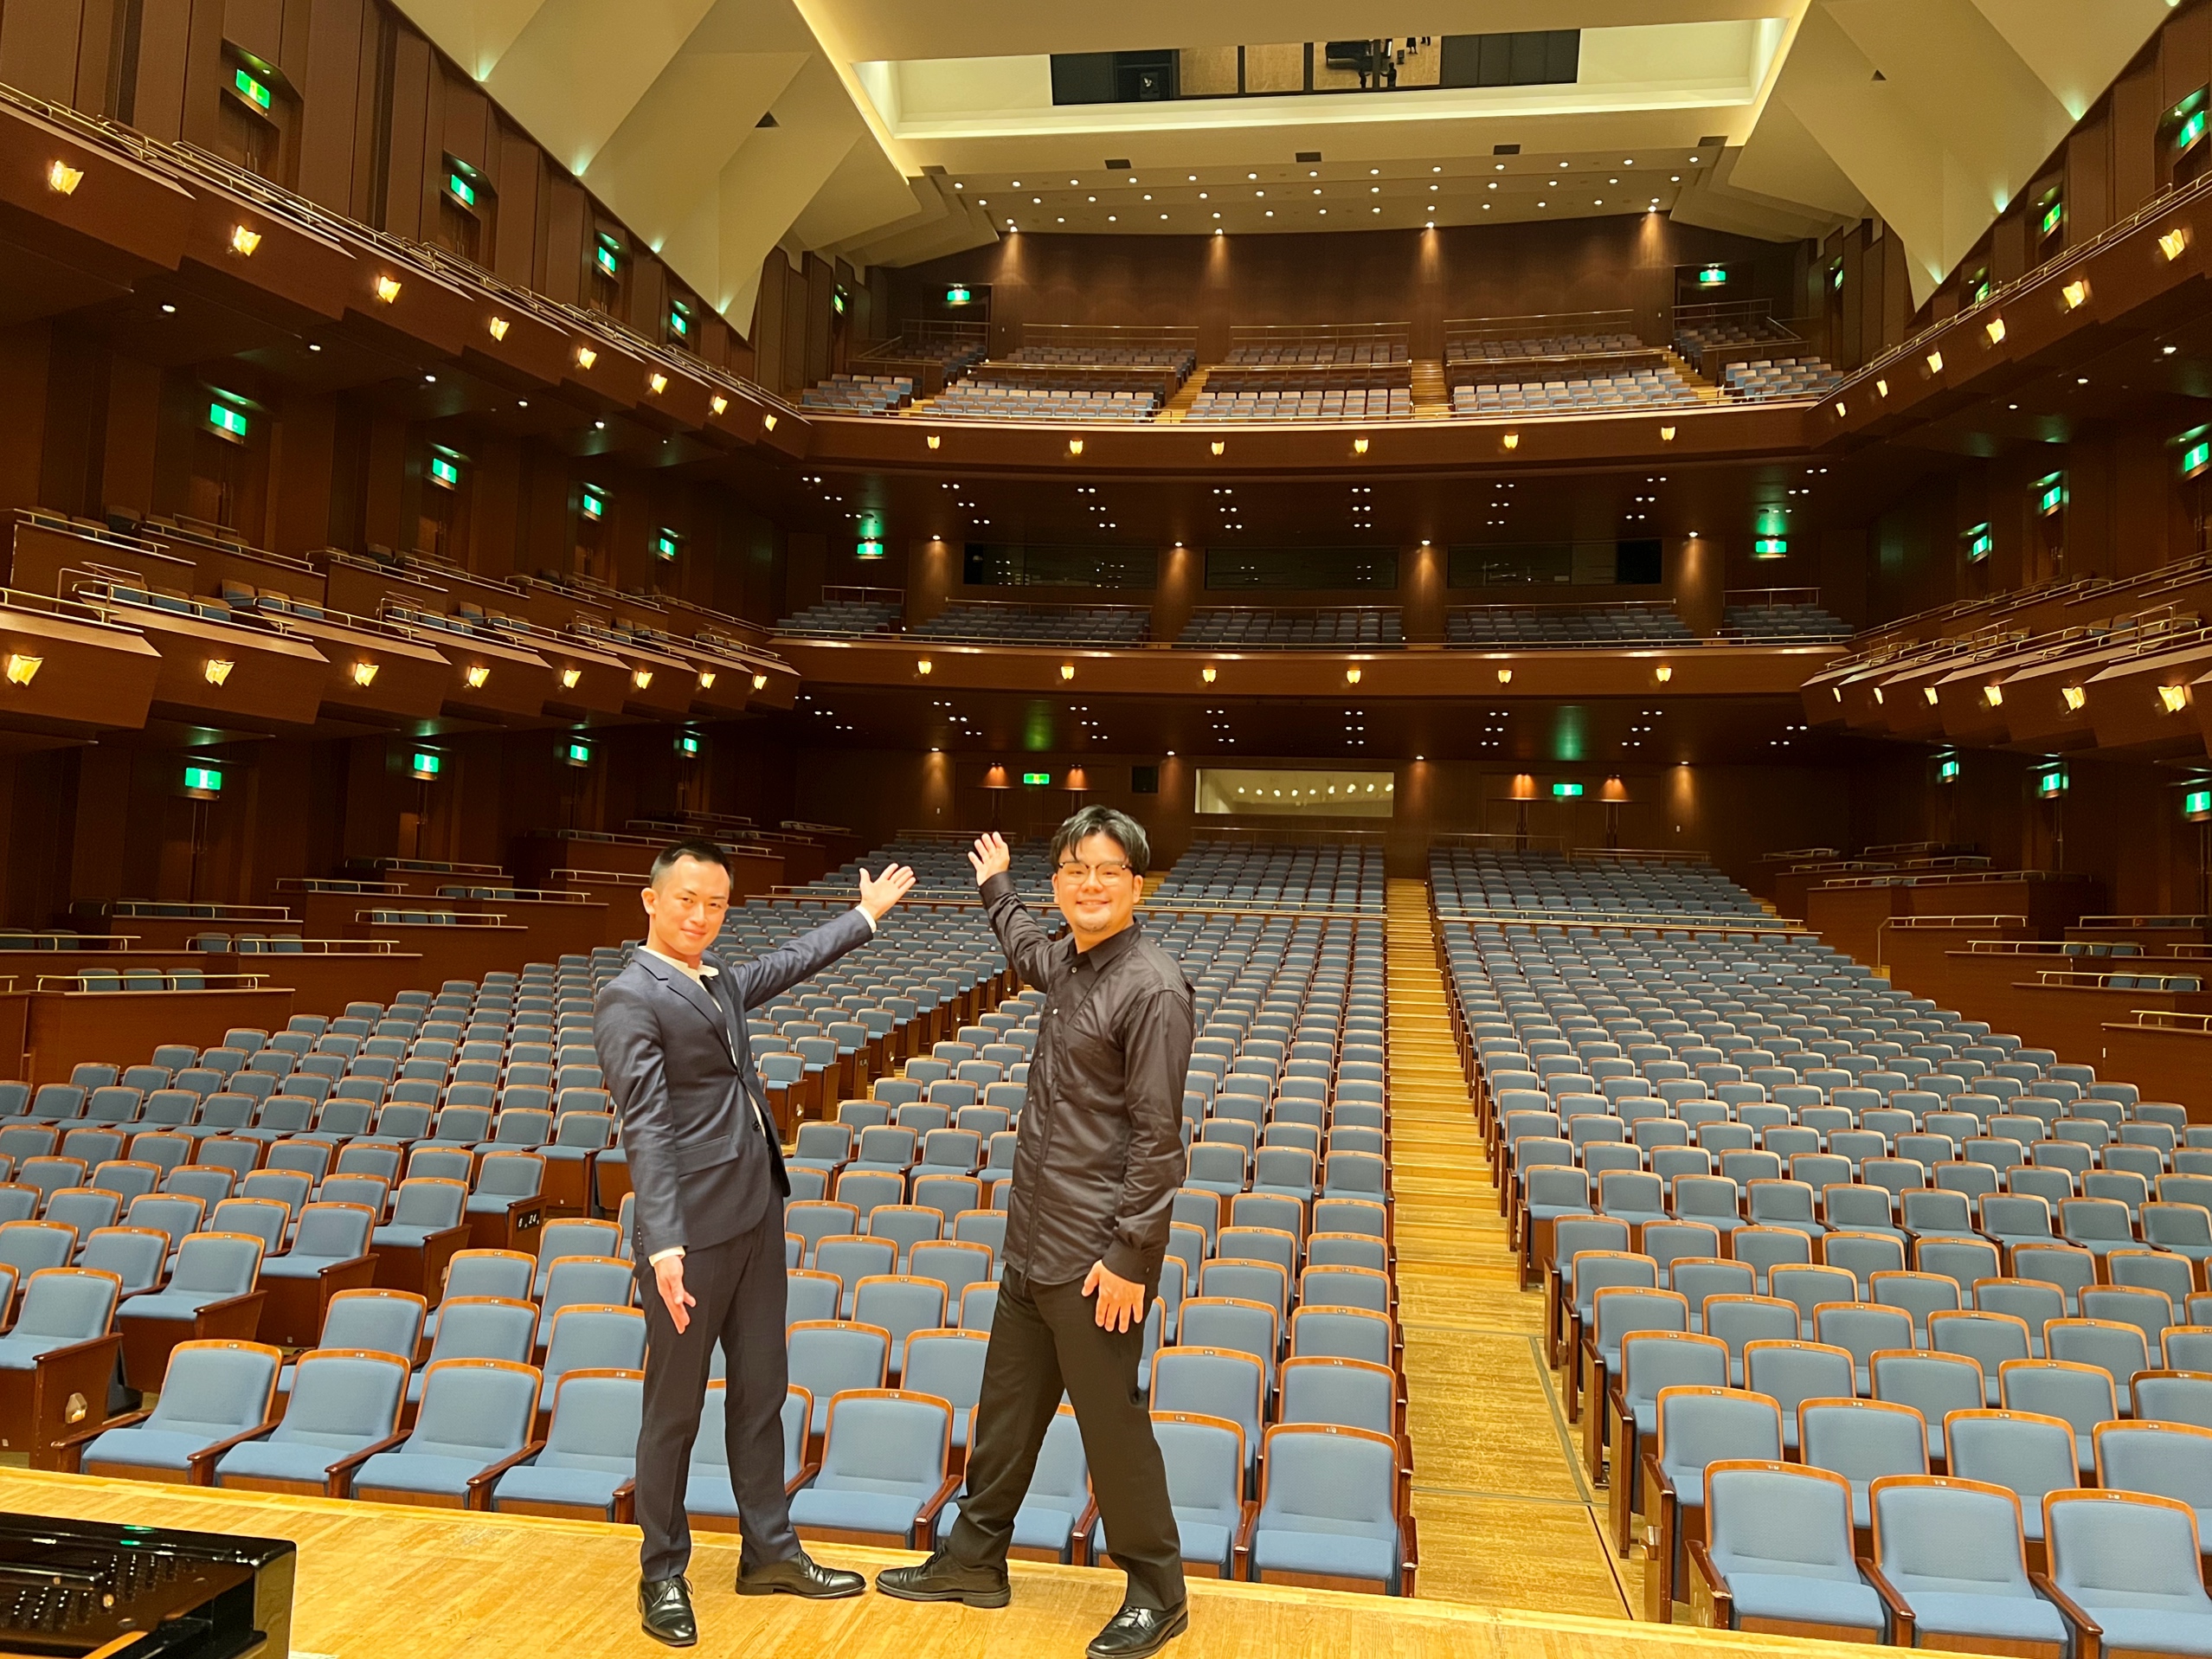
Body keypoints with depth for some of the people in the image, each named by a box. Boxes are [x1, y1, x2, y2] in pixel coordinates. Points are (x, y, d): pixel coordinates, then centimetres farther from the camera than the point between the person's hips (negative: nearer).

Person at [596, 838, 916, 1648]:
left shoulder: (720, 980, 11)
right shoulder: (631, 997, -13)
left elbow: (791, 960, 30)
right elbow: (647, 1127, -21)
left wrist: (866, 914, 40)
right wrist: (664, 1245, -27)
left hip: (756, 1216, 8)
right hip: (693, 1231, -8)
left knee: (760, 1393, 16)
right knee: (675, 1407, 7)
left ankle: (769, 1552, 30)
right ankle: (662, 1574, 24)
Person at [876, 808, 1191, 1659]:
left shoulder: (1151, 988, -18)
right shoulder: (1068, 965, 6)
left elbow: (1157, 1137, -18)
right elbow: (1029, 953, 34)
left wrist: (1128, 1255, -18)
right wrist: (996, 888, 47)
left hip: (1097, 1258, -8)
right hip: (1032, 1240, 8)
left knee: (1112, 1421, 5)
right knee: (1006, 1406, 20)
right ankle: (974, 1559, 38)